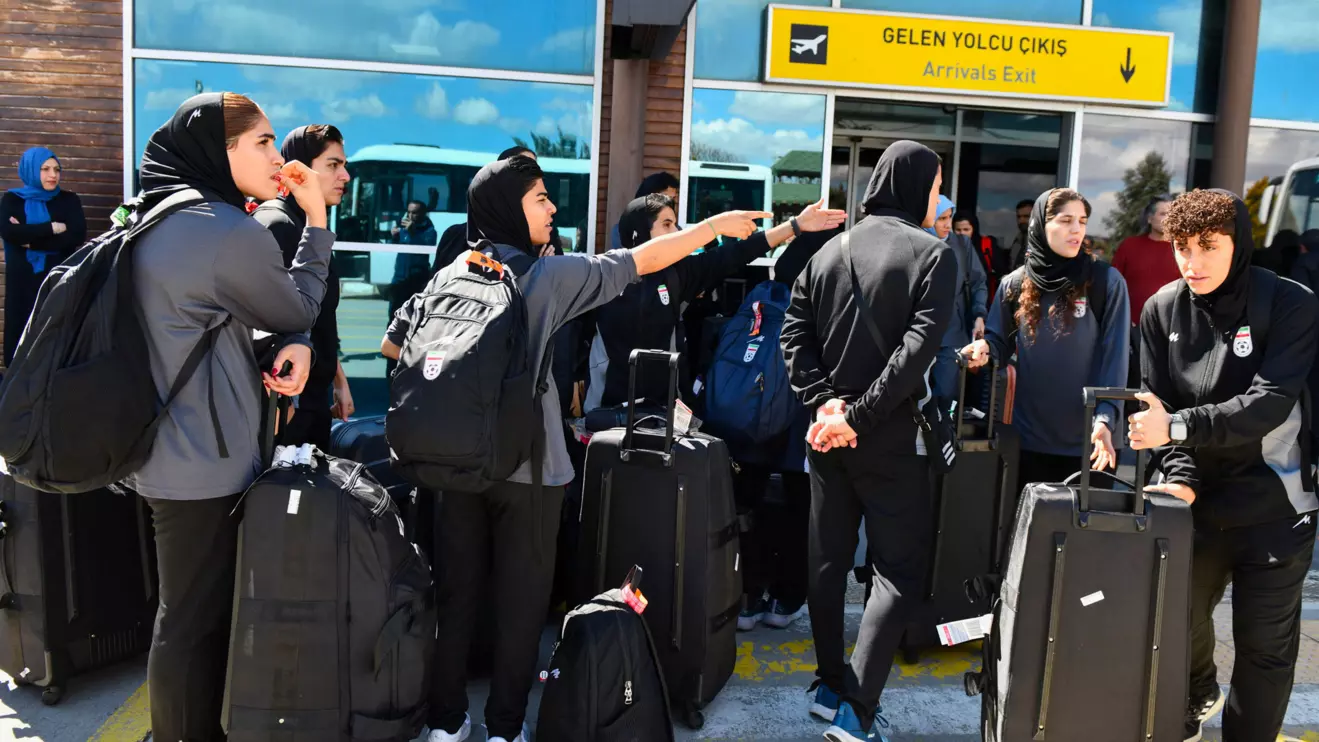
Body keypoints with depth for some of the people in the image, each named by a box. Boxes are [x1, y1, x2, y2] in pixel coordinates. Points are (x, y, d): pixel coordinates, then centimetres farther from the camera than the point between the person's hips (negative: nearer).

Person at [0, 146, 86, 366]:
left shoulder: (68, 199, 9)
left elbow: (78, 235, -7)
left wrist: (30, 239, -10)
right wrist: (52, 228, -10)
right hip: (22, 280, 1)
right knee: (22, 335, -1)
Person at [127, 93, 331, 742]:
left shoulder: (160, 221, 8)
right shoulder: (230, 232, -22)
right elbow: (299, 309, -6)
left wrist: (293, 344, -7)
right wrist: (316, 219, 0)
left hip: (168, 454, 10)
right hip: (205, 464, -10)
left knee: (189, 611, 24)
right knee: (196, 621, 6)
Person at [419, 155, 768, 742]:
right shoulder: (549, 275, -9)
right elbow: (643, 261, -5)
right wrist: (719, 224, 5)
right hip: (525, 467, -5)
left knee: (455, 594, 13)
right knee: (520, 602, 8)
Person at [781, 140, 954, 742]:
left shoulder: (829, 251, 8)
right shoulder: (933, 253, -7)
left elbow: (795, 333, 0)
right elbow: (918, 349, -19)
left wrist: (824, 401, -7)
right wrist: (860, 414, -17)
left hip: (828, 431, 5)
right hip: (890, 435, -5)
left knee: (827, 561, 14)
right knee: (898, 570, 2)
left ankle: (829, 688, 26)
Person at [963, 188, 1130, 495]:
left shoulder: (1106, 281, -6)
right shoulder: (1015, 284, 2)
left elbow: (1114, 355, -9)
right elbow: (1000, 342, 10)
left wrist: (1105, 419, -20)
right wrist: (984, 348, -14)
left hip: (1087, 440, -2)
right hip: (1029, 437, 2)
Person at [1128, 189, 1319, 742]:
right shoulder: (1162, 310, -2)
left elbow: (1270, 402, -21)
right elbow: (1161, 403, -3)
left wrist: (1177, 427, -31)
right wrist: (1180, 477, -17)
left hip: (1274, 508, -3)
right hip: (1198, 502, 4)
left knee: (1264, 646, 5)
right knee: (1181, 615, 18)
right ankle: (1197, 696, 49)